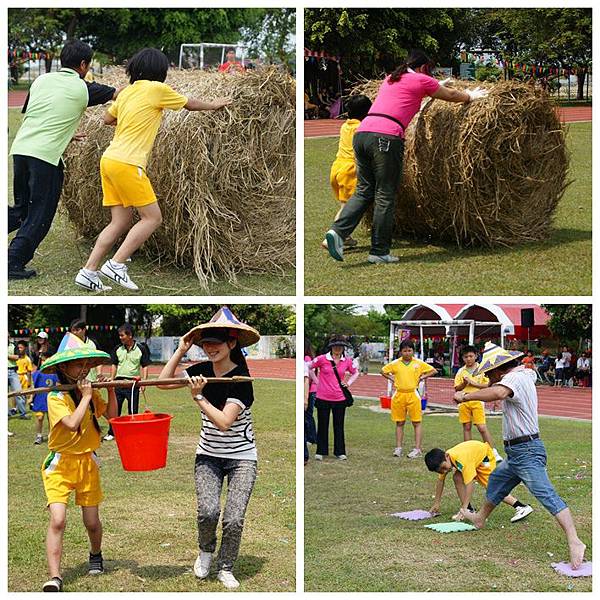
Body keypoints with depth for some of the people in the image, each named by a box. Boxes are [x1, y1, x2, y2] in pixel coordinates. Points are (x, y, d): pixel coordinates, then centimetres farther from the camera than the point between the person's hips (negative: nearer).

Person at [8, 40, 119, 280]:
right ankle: (13, 264, 3)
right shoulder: (83, 88, 1)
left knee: (21, 208, 21)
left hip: (20, 149, 6)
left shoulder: (41, 80, 15)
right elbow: (117, 94, 14)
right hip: (46, 155, -6)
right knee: (39, 216, 5)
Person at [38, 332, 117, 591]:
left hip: (87, 462, 5)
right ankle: (54, 577, -19)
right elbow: (72, 424, -27)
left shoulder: (91, 392, 6)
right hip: (60, 464, -5)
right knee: (57, 520, -19)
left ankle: (96, 555, 40)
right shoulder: (56, 397, -13)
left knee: (91, 521, 10)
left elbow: (111, 415, 6)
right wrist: (86, 397, -18)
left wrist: (110, 389, -2)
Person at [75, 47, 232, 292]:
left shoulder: (126, 92, 15)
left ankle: (88, 271, 5)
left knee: (121, 221, 10)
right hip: (127, 164, -8)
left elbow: (108, 119, 26)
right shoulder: (157, 89, -3)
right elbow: (190, 104, 11)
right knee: (153, 217, -1)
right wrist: (212, 105, 28)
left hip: (109, 161, 8)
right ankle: (116, 264, -7)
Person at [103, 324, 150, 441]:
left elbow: (145, 366, -1)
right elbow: (114, 365, 13)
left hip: (133, 382, -3)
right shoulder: (118, 349, 6)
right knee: (115, 409, 5)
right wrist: (111, 379, 6)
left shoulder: (141, 348, -3)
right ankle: (111, 433, 14)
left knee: (133, 410, 4)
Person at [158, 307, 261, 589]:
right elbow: (164, 382, 1)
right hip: (208, 455, 3)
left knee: (233, 519, -11)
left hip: (241, 457, -3)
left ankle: (225, 568, 14)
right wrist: (181, 350, -3)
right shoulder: (202, 370, -1)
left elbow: (224, 422, -23)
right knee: (208, 510, -16)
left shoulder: (241, 378, -17)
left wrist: (198, 397, -23)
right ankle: (205, 550, 15)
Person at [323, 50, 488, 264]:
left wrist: (433, 90, 65)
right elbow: (451, 95, 26)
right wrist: (471, 96, 45)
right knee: (385, 195, 1)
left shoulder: (390, 79, 28)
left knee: (364, 190, 11)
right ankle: (379, 252, 5)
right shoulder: (422, 80, 10)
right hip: (386, 136, -7)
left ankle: (337, 231, -8)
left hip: (361, 132, 7)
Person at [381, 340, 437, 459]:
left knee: (417, 422, -2)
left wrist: (422, 377, 1)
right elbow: (383, 371, 17)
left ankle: (417, 449, -1)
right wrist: (392, 378, 5)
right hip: (399, 395, 2)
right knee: (399, 423, 7)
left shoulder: (419, 363, 0)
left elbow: (433, 371, 8)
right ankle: (398, 448, 13)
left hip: (413, 394, -2)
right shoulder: (395, 364, 3)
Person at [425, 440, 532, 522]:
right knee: (457, 478, -13)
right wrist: (436, 504, -1)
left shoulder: (461, 459, -41)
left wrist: (463, 509, -45)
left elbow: (469, 483, -43)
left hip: (485, 455, -8)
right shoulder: (443, 461, -17)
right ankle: (469, 510, -9)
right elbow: (440, 480, -2)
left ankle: (522, 507, -19)